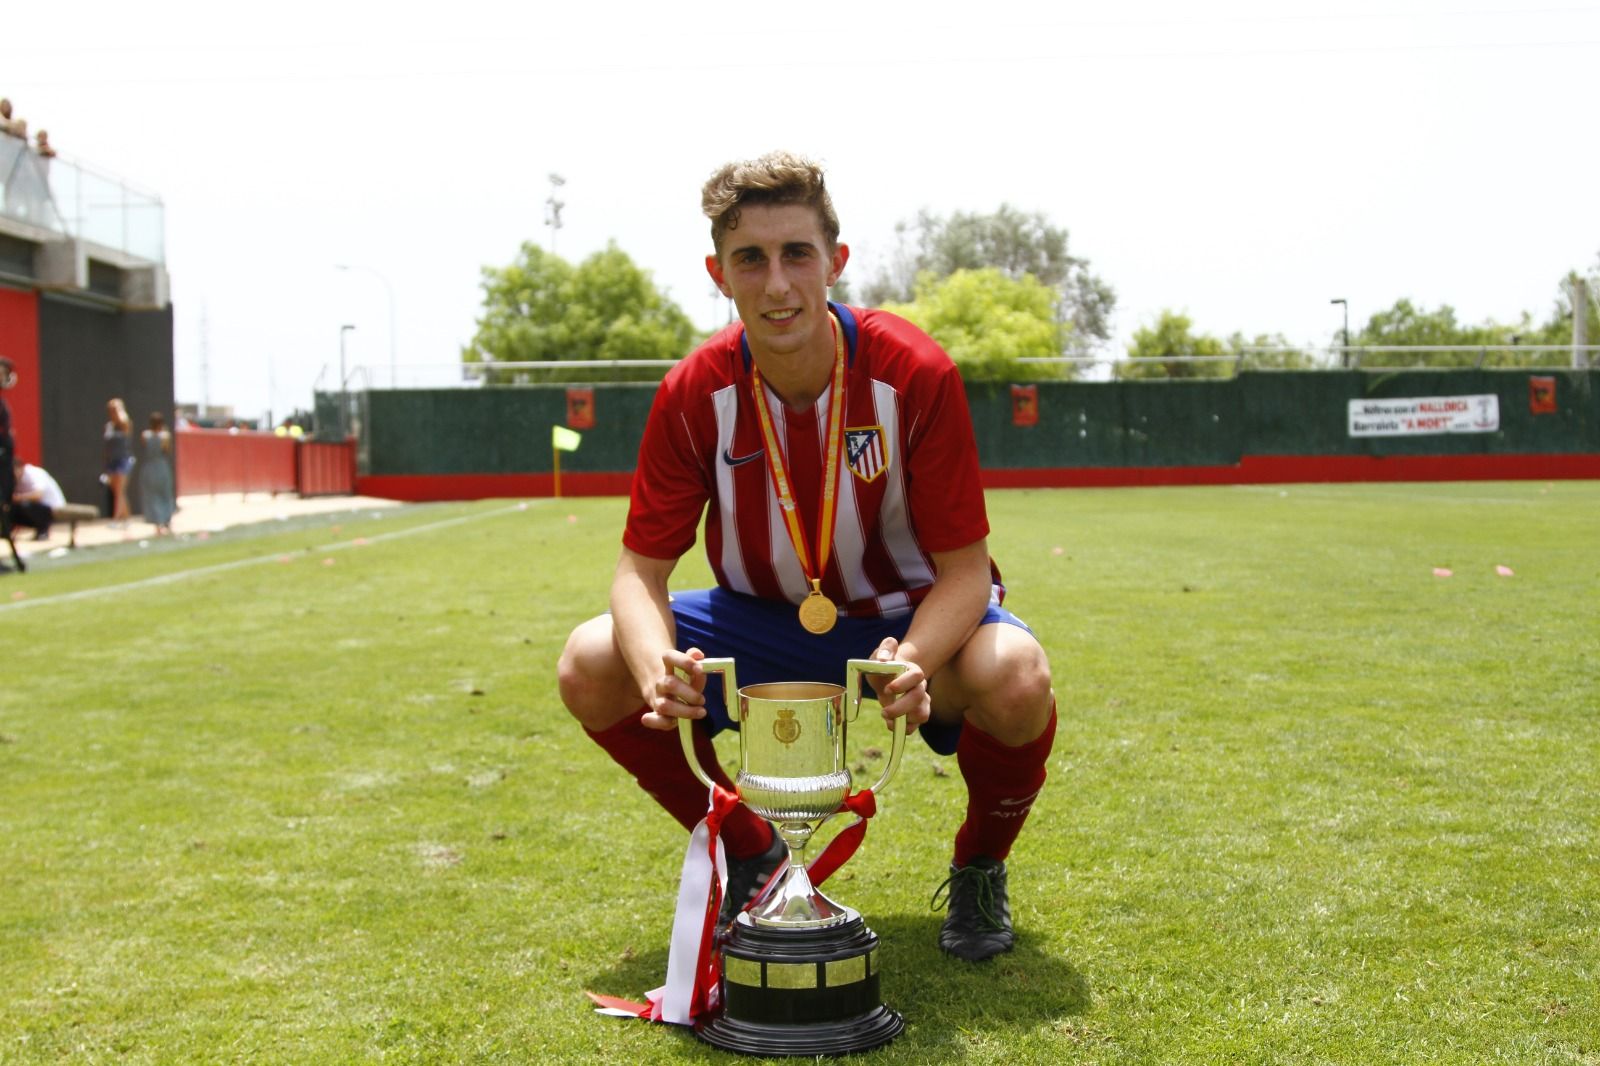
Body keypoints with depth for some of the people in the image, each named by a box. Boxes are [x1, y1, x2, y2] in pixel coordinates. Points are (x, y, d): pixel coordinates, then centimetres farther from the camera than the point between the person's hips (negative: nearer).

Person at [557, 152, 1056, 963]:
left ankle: (980, 866, 2)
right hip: (760, 622, 3)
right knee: (590, 667, -17)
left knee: (1015, 679, -35)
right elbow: (642, 568, -13)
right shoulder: (693, 393, -17)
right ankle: (752, 854, 8)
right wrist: (657, 669, -37)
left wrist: (911, 663, -43)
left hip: (903, 620, -2)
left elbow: (964, 567, -21)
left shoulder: (914, 373, -24)